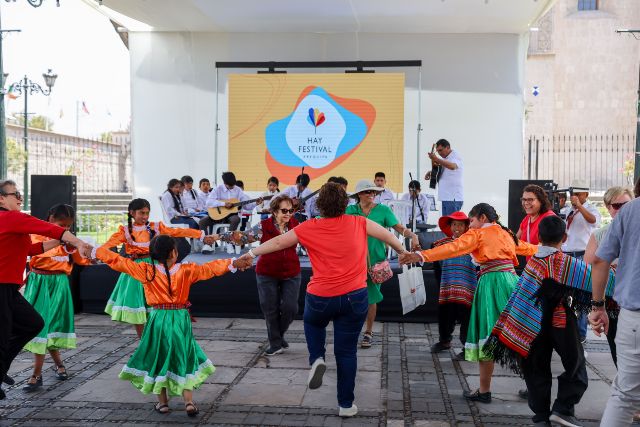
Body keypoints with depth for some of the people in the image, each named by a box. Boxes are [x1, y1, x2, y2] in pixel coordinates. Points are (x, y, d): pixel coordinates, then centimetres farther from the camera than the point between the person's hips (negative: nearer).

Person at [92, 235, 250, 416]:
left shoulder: (147, 271, -7)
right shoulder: (186, 270, -9)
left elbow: (118, 261, -2)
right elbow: (210, 268, -9)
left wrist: (97, 251, 8)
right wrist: (233, 264, -4)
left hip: (158, 320, 0)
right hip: (180, 321, 0)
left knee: (158, 358, 14)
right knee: (183, 358, 12)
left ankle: (162, 402, 20)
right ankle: (189, 402, 5)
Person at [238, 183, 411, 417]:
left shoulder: (310, 228, -1)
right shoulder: (358, 223, 2)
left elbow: (278, 242, 8)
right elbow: (387, 235, 15)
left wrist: (251, 253, 21)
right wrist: (402, 252, 33)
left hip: (320, 298, 0)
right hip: (354, 297, 1)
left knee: (313, 323, 33)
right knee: (346, 352, 12)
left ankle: (316, 359, 9)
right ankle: (346, 404, 19)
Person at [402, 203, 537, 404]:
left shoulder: (477, 234, 3)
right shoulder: (506, 234, 21)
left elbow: (452, 248, -12)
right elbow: (528, 248, 35)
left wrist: (423, 255, -20)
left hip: (491, 282, -6)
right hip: (511, 280, 6)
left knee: (487, 336, -2)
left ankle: (484, 390, 2)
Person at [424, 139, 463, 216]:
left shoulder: (455, 156, -9)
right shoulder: (444, 158, 18)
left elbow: (452, 166, -32)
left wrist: (437, 159, -43)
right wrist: (431, 172, 9)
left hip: (453, 198, -9)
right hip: (445, 198, 9)